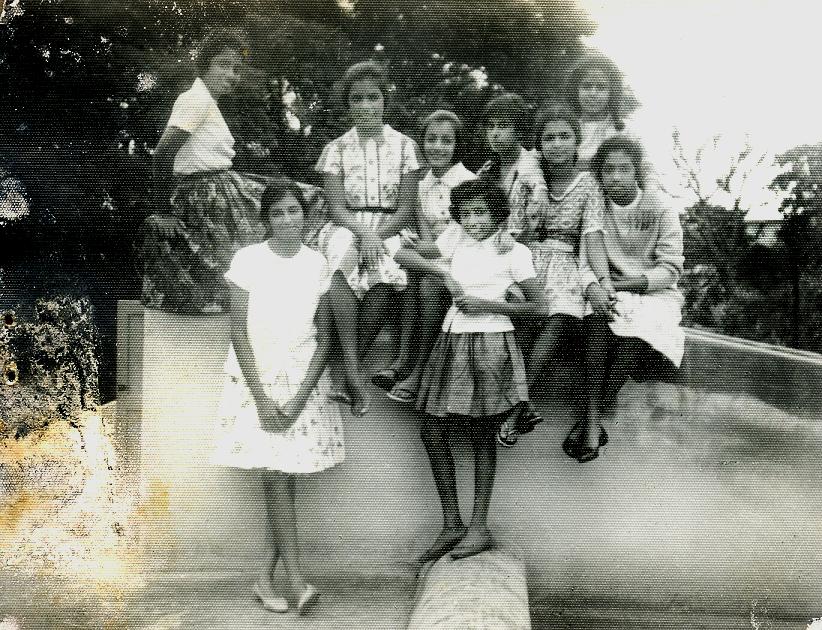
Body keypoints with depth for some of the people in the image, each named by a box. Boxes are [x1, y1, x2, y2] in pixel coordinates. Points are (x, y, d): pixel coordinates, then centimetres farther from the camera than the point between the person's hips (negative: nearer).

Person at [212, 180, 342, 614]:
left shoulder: (317, 264, 2)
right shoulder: (248, 260, -5)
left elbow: (324, 339, 2)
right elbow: (239, 333, -6)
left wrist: (299, 397, -8)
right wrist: (262, 397, -12)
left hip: (302, 381, 2)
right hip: (256, 379, -2)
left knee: (282, 479, 3)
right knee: (277, 480, -7)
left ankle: (267, 577, 15)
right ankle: (295, 580, -2)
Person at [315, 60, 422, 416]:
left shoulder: (403, 146, 5)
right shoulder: (336, 149, 6)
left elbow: (406, 208, 0)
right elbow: (337, 208, -2)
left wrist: (377, 236, -17)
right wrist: (364, 232, -22)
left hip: (388, 230, 0)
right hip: (347, 228, 0)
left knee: (382, 281, -34)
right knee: (342, 259, -37)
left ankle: (349, 370, -18)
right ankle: (352, 370, -36)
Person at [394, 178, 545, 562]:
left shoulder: (514, 252, -3)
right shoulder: (454, 240, 9)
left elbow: (536, 307, -4)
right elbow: (404, 254, 8)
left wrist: (490, 304, -14)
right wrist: (443, 272, -5)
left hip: (490, 344, -5)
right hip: (453, 341, 5)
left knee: (482, 436, 2)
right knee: (432, 431, 2)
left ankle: (478, 527, 12)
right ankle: (451, 524, 13)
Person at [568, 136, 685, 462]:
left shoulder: (661, 210, -1)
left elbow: (670, 269, -6)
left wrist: (623, 284, -18)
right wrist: (593, 286, -27)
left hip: (655, 292, -1)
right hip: (610, 293, 1)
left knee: (636, 329, -34)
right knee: (596, 320, -33)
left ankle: (595, 418, -25)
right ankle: (594, 420, -35)